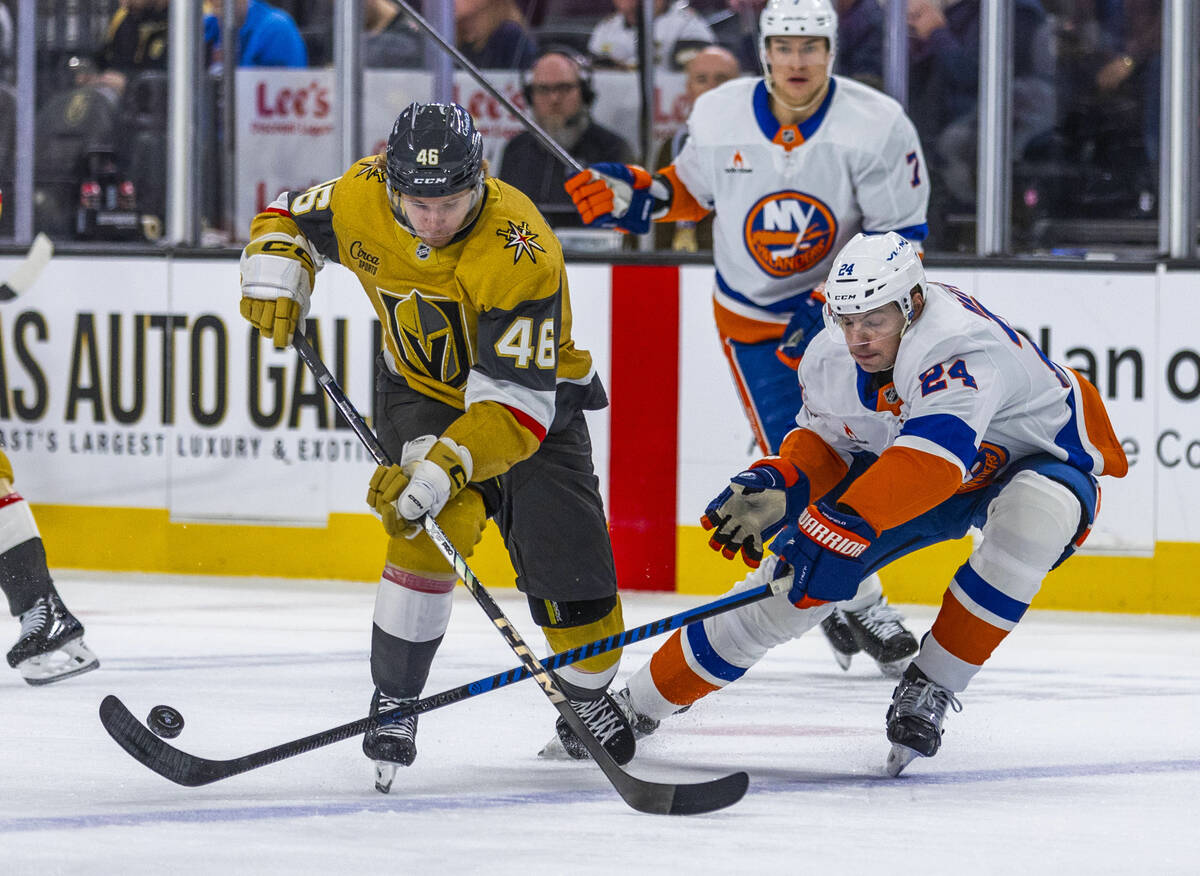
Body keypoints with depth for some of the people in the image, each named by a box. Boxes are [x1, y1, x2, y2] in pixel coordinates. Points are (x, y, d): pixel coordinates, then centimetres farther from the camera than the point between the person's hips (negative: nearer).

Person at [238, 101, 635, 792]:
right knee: (432, 527, -25)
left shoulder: (521, 254, -36)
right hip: (423, 390, 2)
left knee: (568, 559, -5)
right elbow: (291, 218, 2)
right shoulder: (362, 196, -23)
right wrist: (277, 280, -17)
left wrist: (446, 465, -50)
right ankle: (393, 704, -13)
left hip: (532, 395, -2)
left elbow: (516, 403, -39)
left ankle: (589, 698, 25)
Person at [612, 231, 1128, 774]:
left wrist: (844, 521, -62)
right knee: (793, 574, -6)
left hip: (1042, 459, -5)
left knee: (1034, 510, -41)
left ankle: (929, 688, -25)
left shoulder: (960, 346, -41)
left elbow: (932, 457, -54)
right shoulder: (830, 359, -17)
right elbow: (823, 439, 1)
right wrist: (778, 487, -21)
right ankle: (642, 702, 9)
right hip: (912, 472, 5)